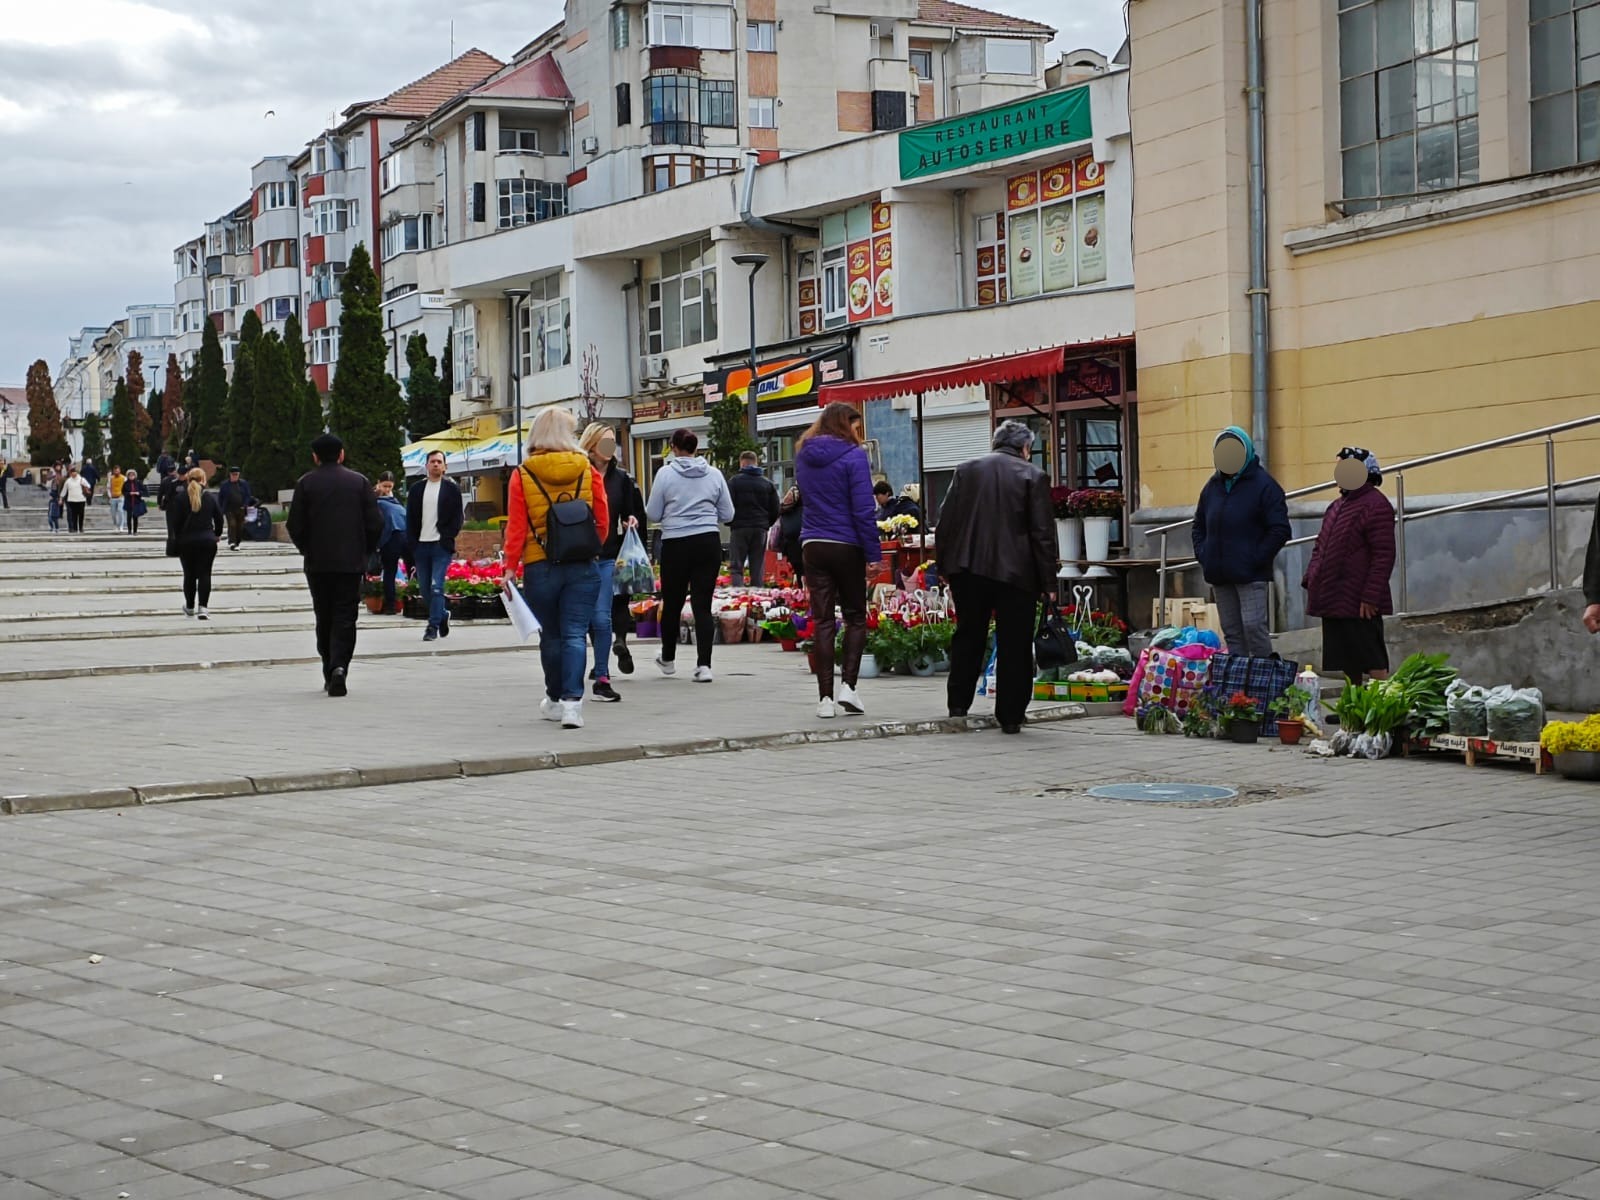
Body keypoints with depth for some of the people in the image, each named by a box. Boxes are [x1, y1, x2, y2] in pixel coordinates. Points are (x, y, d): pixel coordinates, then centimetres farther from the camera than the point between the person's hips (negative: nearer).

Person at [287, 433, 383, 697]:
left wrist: (307, 550, 14)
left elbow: (295, 526, -3)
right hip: (351, 562, 0)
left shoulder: (306, 483, -1)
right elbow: (375, 523, -2)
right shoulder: (359, 482, 0)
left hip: (318, 563, 0)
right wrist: (365, 552, 11)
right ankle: (339, 668, -20)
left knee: (324, 619, 12)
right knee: (345, 618, 0)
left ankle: (329, 675, 13)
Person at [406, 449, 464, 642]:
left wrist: (447, 538, -9)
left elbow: (458, 517, 2)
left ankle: (433, 626, -7)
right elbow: (410, 519, 10)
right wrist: (411, 546, 1)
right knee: (425, 590, 8)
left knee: (436, 587, -12)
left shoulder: (451, 489, 3)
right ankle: (442, 615, 30)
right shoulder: (417, 489, 11)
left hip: (441, 546, -4)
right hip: (421, 545, 4)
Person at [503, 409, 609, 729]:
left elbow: (516, 527, -5)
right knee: (575, 634, -2)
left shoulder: (522, 474, -2)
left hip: (540, 567, 0)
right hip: (583, 567, 0)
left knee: (550, 636, 14)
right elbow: (603, 522, 3)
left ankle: (555, 699, 27)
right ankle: (572, 701, -15)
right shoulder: (588, 470, 0)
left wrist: (510, 567, -1)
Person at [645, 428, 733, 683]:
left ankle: (668, 659, 31)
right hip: (708, 542, 2)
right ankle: (703, 664, -7)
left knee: (672, 603, 13)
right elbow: (727, 514, 9)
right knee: (703, 605, 2)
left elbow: (653, 514, 0)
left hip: (675, 545, -1)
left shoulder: (665, 473, -4)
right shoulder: (714, 474, 3)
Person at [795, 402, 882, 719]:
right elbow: (863, 510, -13)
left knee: (822, 621, 5)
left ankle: (825, 698, 2)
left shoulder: (804, 457, 9)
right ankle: (847, 684, -3)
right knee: (855, 616, 11)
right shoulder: (853, 456, -10)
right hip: (846, 546, -4)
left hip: (813, 545, 4)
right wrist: (874, 553, -10)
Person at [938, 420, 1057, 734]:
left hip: (968, 568, 3)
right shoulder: (1033, 476, -2)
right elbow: (1043, 532, -5)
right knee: (1014, 644, 4)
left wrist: (945, 567, 13)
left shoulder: (965, 470, 7)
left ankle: (958, 703, 19)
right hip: (1016, 571, -3)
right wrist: (1047, 582, -1)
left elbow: (945, 521, 7)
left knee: (968, 637, 16)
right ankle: (1011, 715, 5)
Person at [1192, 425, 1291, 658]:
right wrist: (1202, 554, 9)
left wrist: (1257, 558, -14)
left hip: (1251, 575, -6)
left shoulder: (1264, 485, -5)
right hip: (1219, 574, 6)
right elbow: (1199, 525, 25)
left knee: (1253, 626, -12)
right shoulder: (1213, 486, 14)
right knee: (1231, 632, 9)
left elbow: (1280, 529, -10)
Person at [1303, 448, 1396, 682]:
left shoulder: (1375, 506, -11)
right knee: (1346, 664, 14)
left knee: (1373, 662, -6)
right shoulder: (1337, 506, 17)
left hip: (1359, 605, -9)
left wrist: (1370, 596, -20)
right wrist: (1311, 580, 13)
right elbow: (1320, 546, 25)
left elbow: (1383, 556, -16)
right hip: (1333, 601, 9)